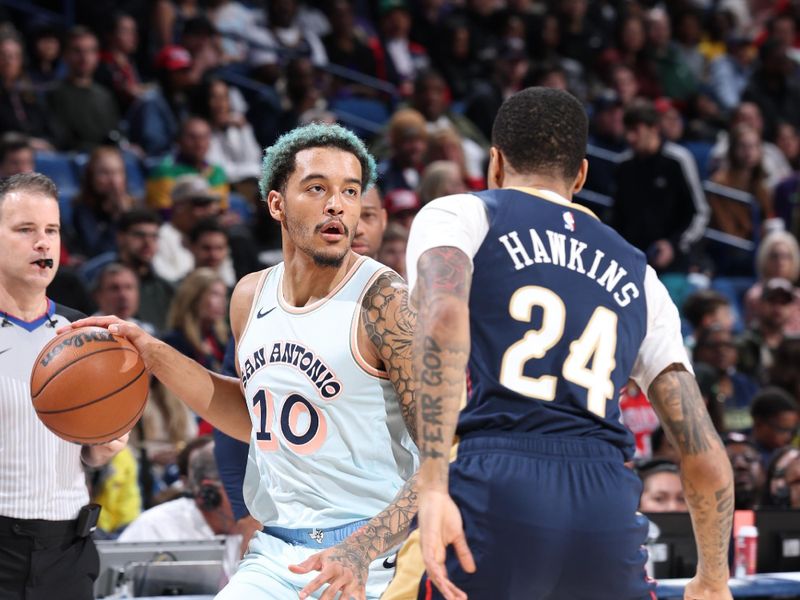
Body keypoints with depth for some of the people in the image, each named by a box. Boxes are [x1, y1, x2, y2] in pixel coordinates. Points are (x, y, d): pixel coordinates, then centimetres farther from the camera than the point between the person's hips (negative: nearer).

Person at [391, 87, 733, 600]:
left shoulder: (456, 216, 14)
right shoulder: (638, 275, 26)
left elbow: (443, 319, -11)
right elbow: (704, 453, 21)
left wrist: (433, 487, -17)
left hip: (495, 486, -4)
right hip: (607, 505, 4)